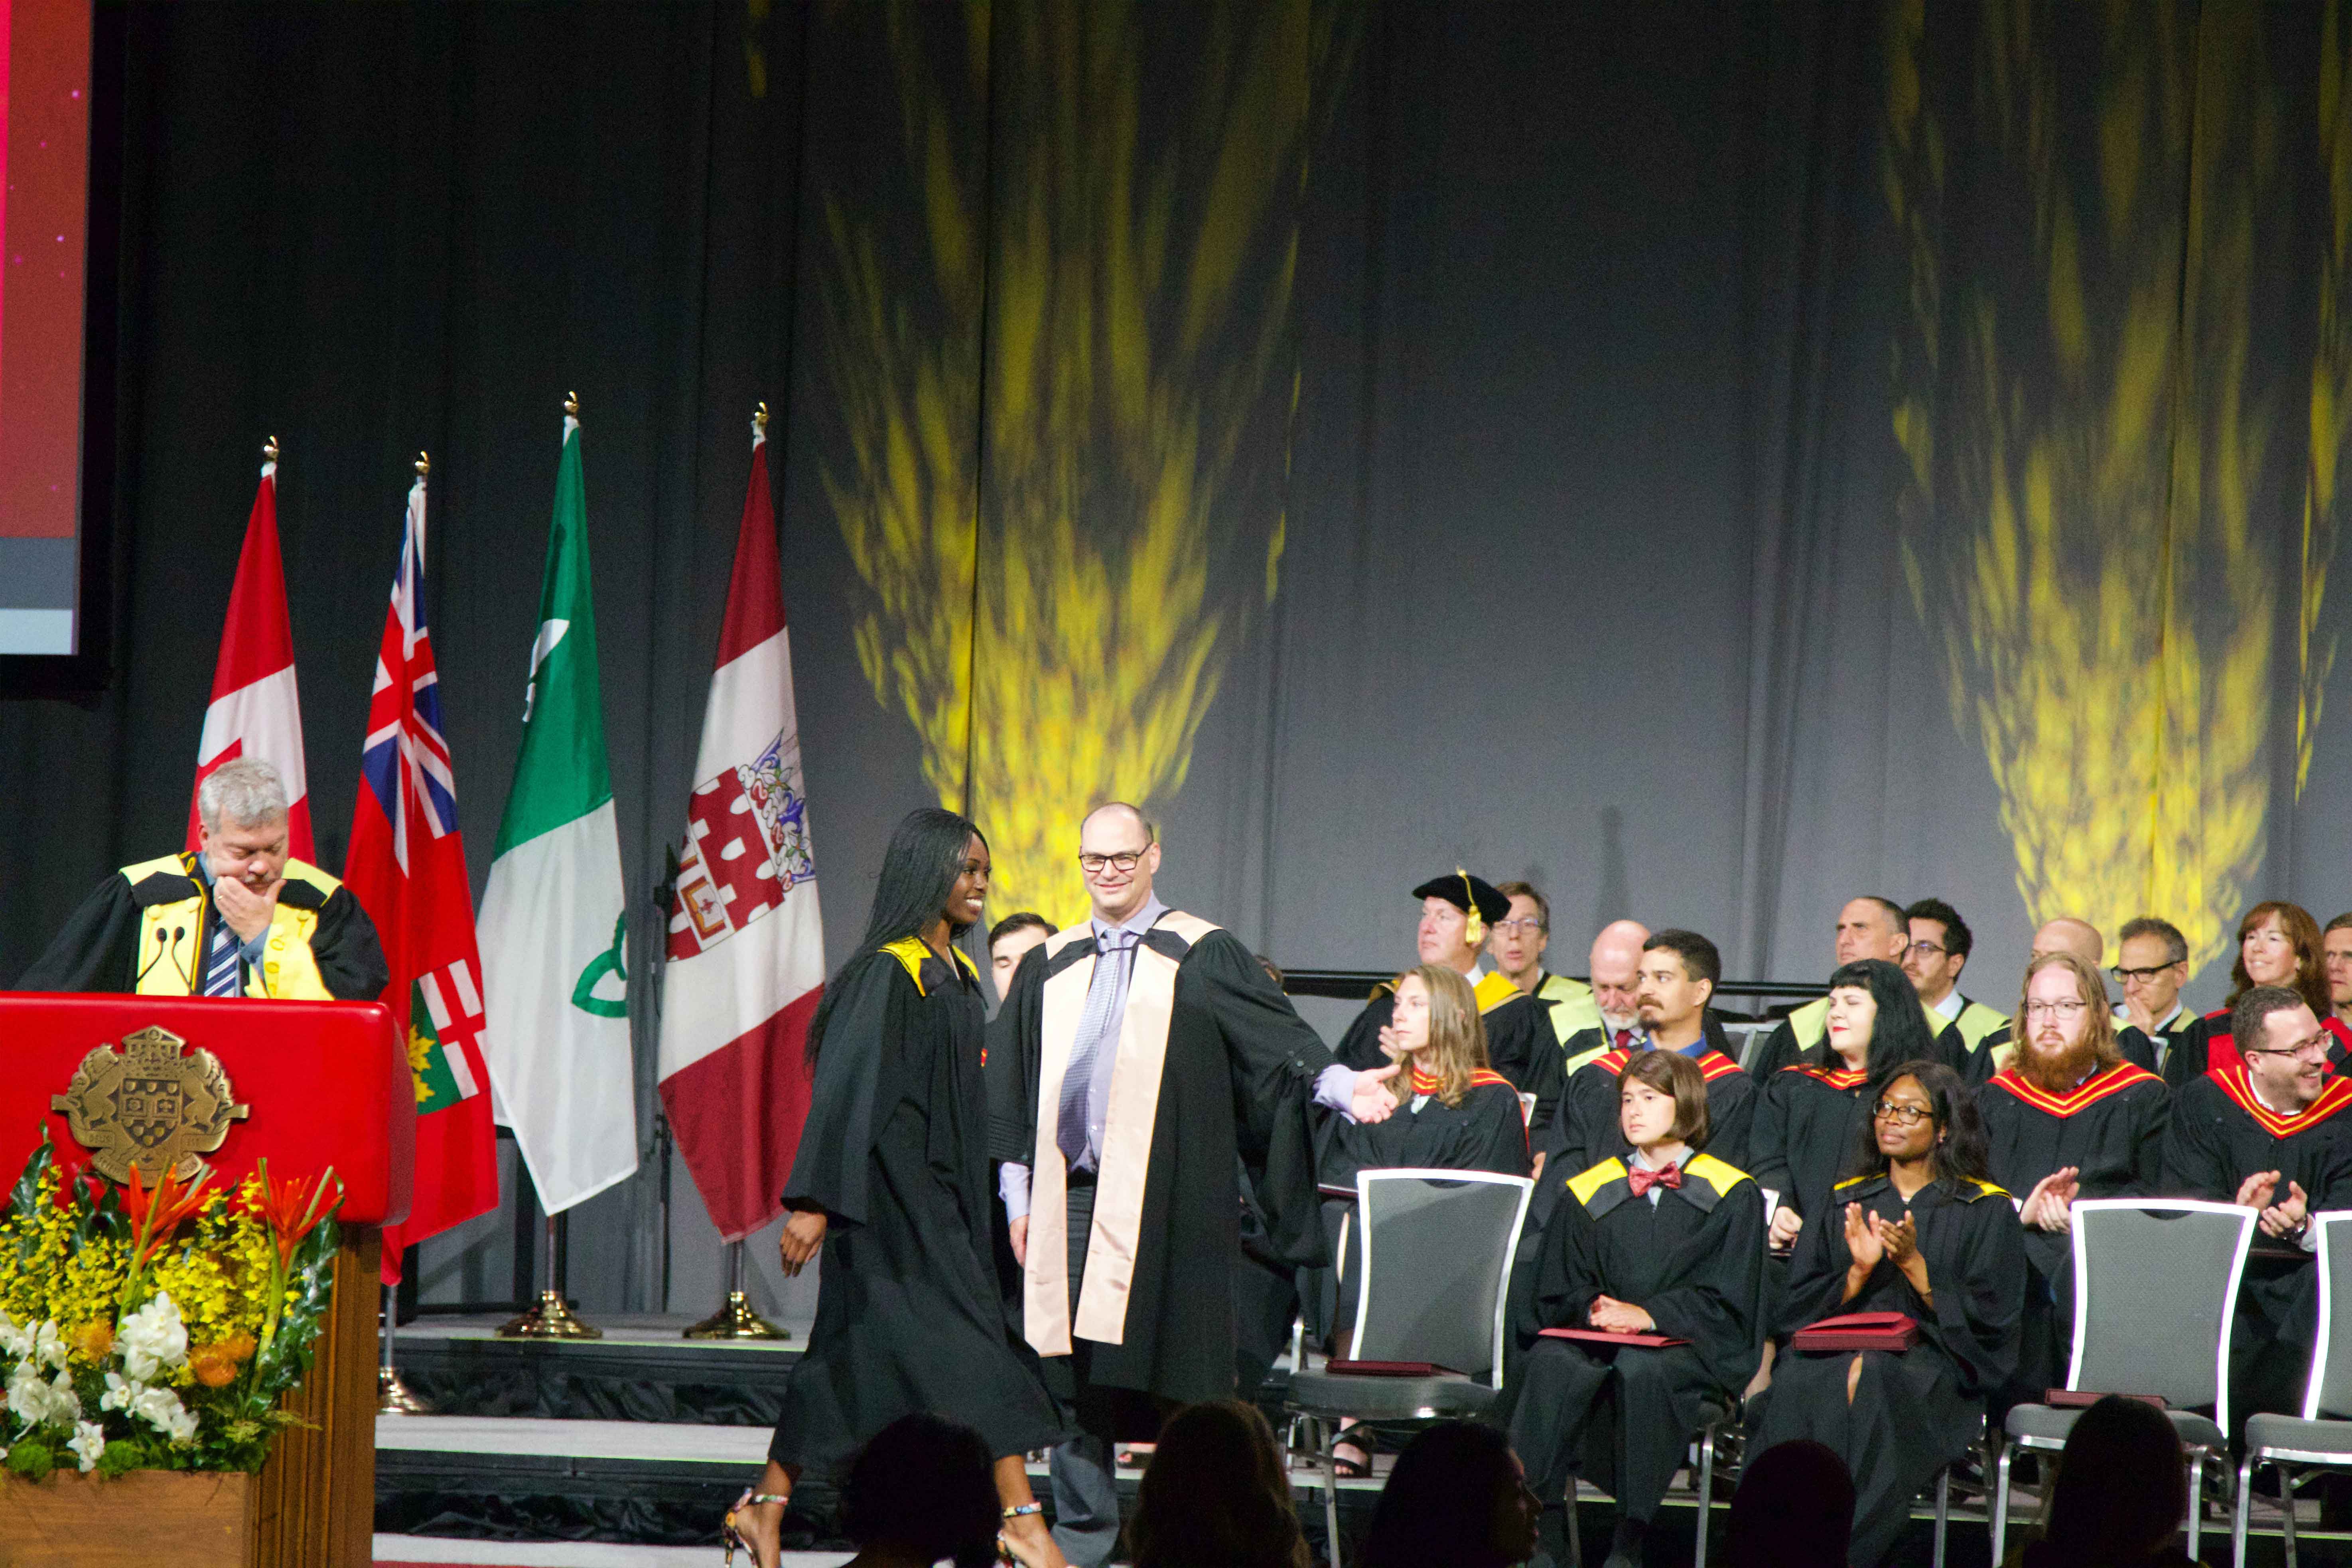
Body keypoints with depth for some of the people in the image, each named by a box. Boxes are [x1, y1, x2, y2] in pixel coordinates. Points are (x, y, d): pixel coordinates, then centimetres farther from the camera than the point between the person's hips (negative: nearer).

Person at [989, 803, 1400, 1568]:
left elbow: (1276, 1037, -6)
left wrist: (1341, 1084, -24)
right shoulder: (1050, 968, 15)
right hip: (1072, 1196, 3)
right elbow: (1013, 1093, 17)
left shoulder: (1203, 955, 4)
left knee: (1175, 1372, -4)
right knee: (1074, 1369, 2)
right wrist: (1018, 1196, 10)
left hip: (1164, 1202, -3)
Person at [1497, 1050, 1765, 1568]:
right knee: (1551, 1362, -32)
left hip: (1691, 1348, -3)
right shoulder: (1589, 1192, 16)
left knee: (1638, 1368, -38)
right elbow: (1558, 1292, 13)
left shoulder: (1731, 1195, 7)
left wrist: (1648, 1315, -15)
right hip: (1599, 1338, 3)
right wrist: (1595, 1309, -10)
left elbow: (1725, 1300, -1)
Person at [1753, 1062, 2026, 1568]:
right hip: (1836, 1352, 3)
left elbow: (1987, 1318, 1)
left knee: (1877, 1384, -39)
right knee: (1798, 1388, -35)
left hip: (1933, 1365, -3)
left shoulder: (1985, 1212, 11)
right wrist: (1857, 1273, -6)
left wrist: (1913, 1264, -10)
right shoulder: (1845, 1205, 21)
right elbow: (1800, 1307, 13)